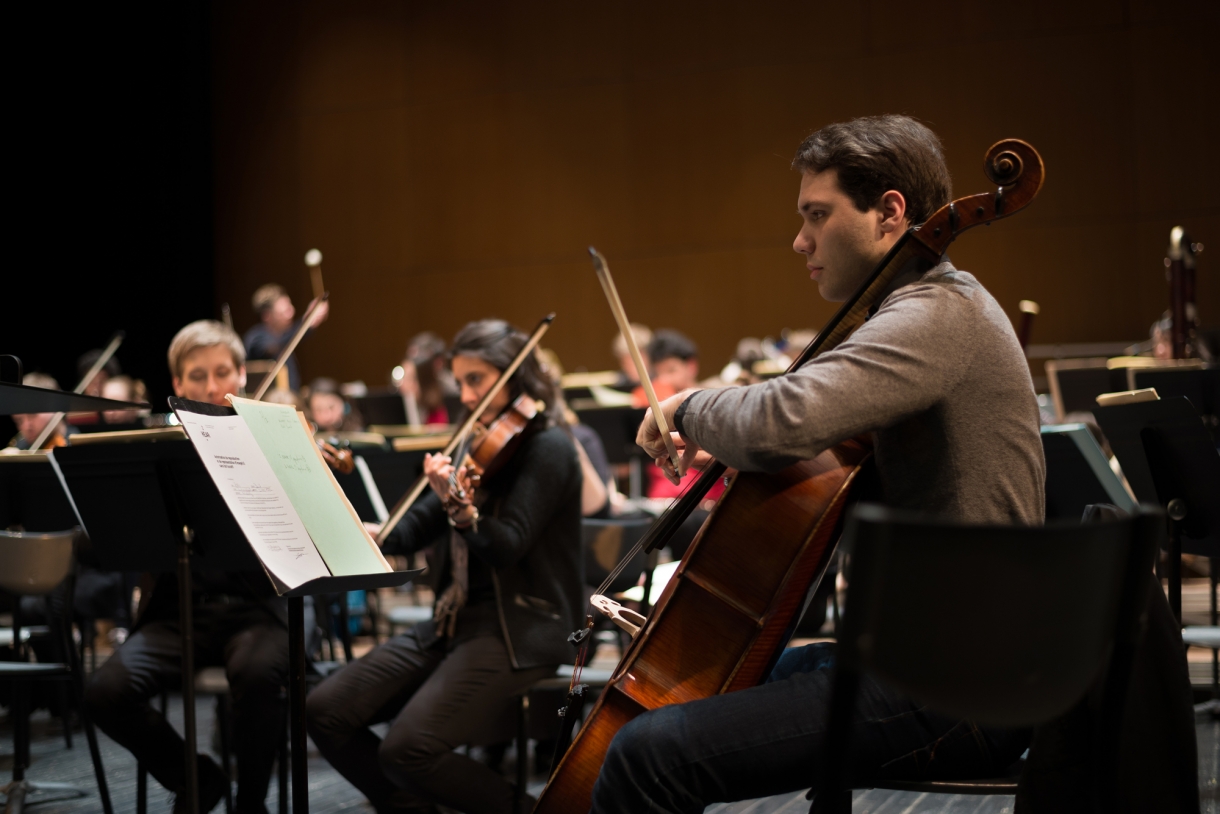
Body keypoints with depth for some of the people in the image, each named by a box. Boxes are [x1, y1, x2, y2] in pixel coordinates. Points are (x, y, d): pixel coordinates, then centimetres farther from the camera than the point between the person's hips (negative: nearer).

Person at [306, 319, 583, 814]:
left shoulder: (547, 447, -7)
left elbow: (506, 547, -19)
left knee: (408, 749, -25)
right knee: (326, 712, -7)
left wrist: (460, 508, -36)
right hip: (454, 622, 8)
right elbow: (414, 530, 11)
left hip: (519, 632, -8)